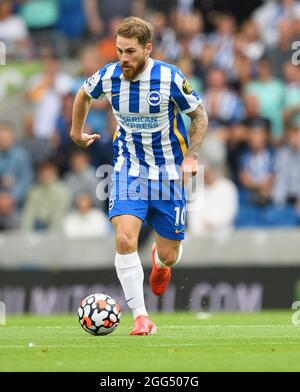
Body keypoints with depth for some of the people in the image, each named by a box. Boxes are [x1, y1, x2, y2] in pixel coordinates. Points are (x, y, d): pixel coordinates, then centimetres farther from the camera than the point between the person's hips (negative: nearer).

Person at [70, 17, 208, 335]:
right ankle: (141, 317, -14)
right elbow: (83, 94, 14)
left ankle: (159, 260, 46)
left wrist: (190, 156, -14)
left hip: (168, 171, -1)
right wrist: (77, 131, 22)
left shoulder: (170, 78, -18)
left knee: (169, 256, 5)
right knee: (124, 238, -22)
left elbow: (199, 115, -3)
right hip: (128, 168, 1)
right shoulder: (108, 77, -11)